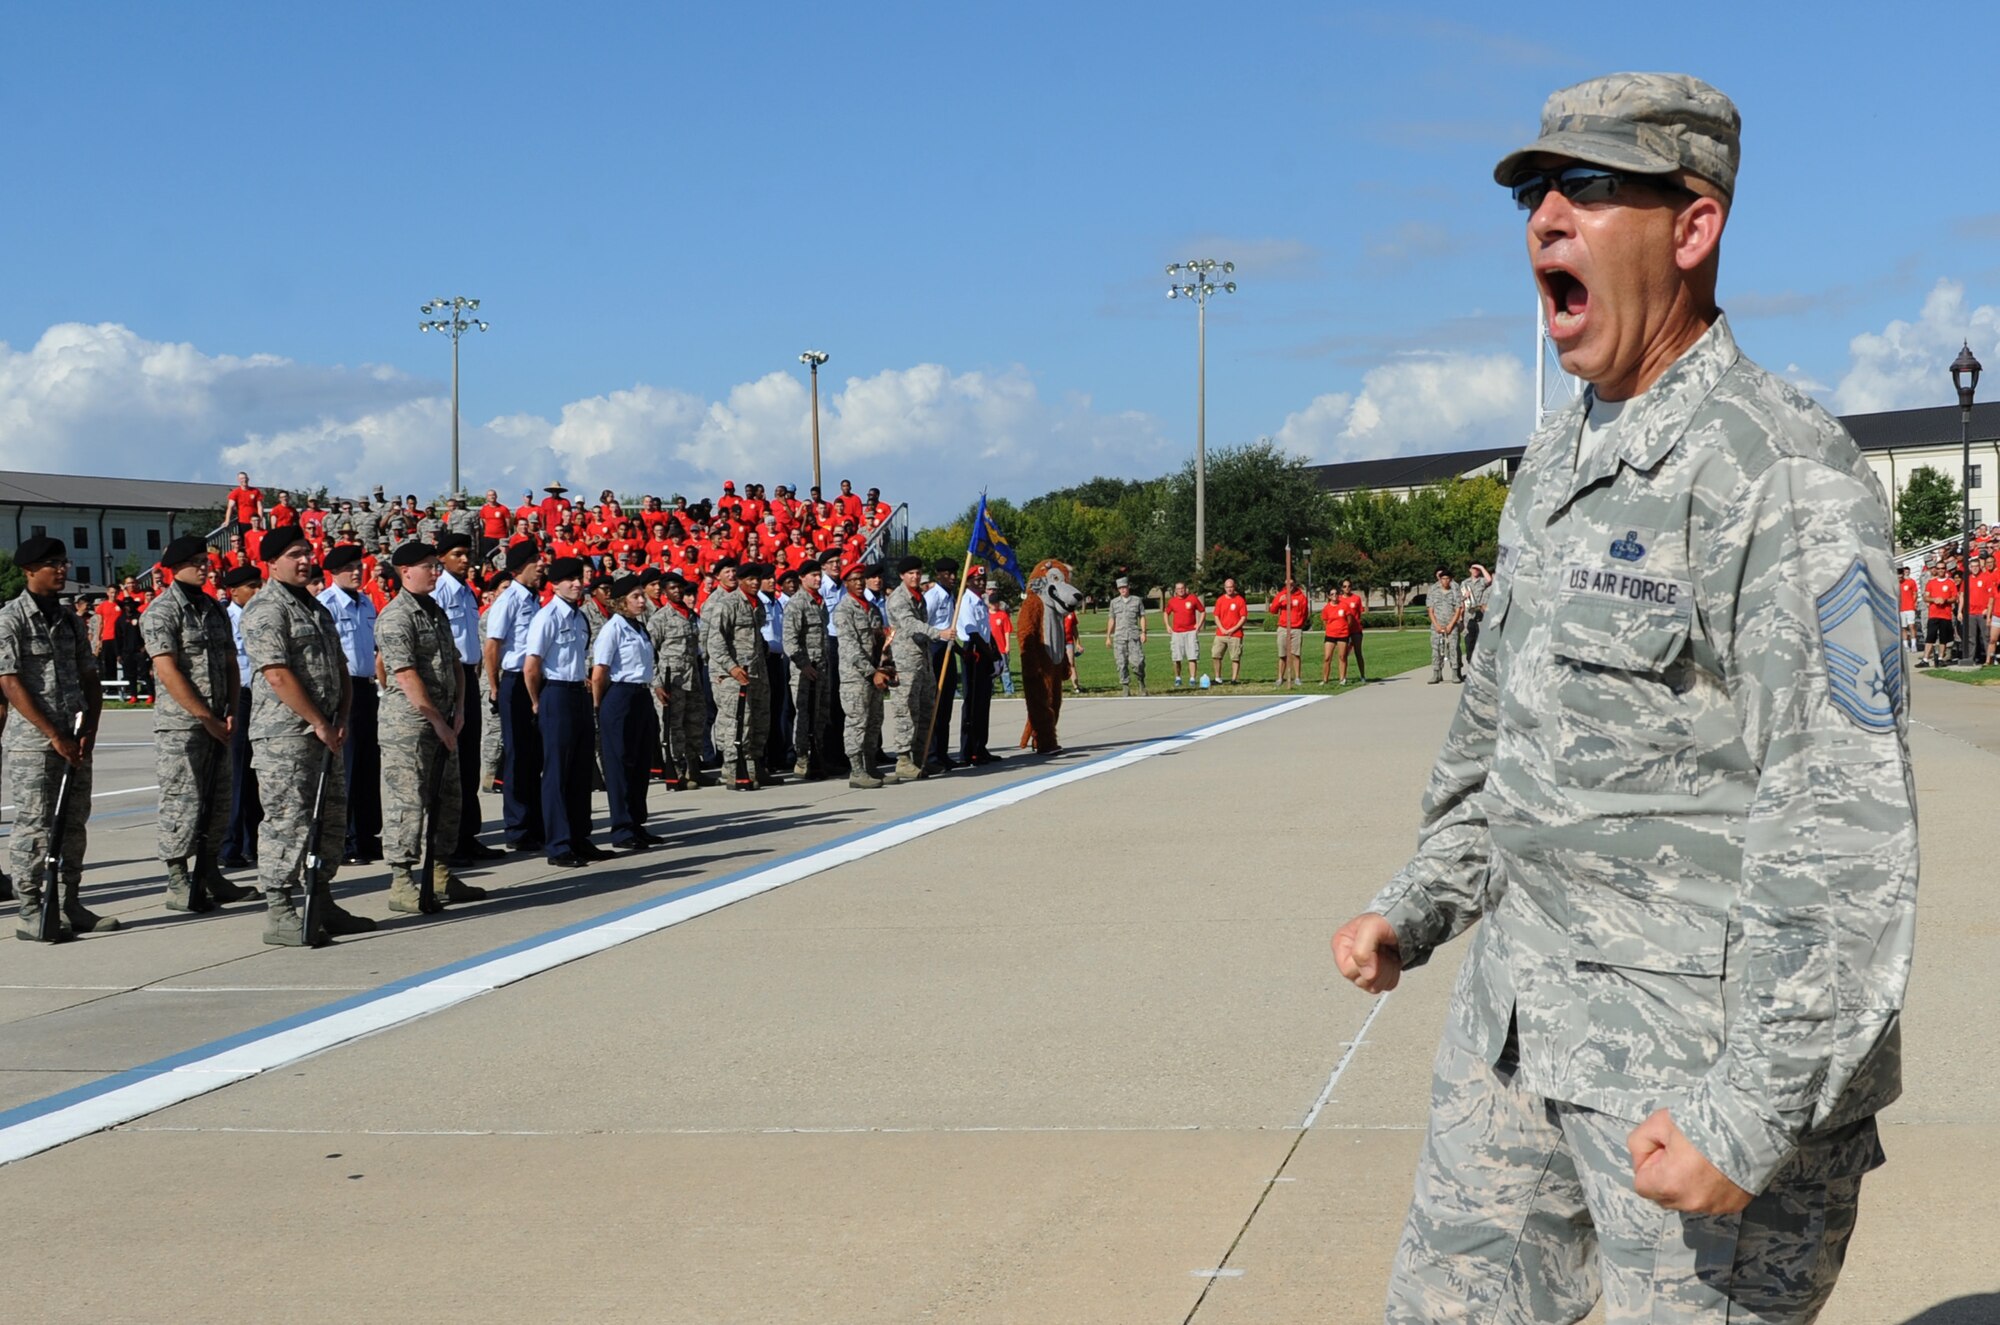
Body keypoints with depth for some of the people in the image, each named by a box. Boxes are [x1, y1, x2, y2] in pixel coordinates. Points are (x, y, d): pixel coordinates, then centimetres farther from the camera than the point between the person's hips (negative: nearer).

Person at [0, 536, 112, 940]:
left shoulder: (70, 620, 13)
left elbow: (90, 679, 14)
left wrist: (89, 730, -1)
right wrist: (54, 736, -15)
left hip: (75, 741, 6)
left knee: (73, 824, 9)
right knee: (34, 827, -4)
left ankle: (69, 904, 17)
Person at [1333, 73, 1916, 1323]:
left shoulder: (1780, 469, -17)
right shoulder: (1559, 459, 11)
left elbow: (1848, 824, -22)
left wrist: (1755, 1114, -25)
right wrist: (1416, 910, 17)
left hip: (1706, 1048, -8)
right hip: (1524, 1009, 9)